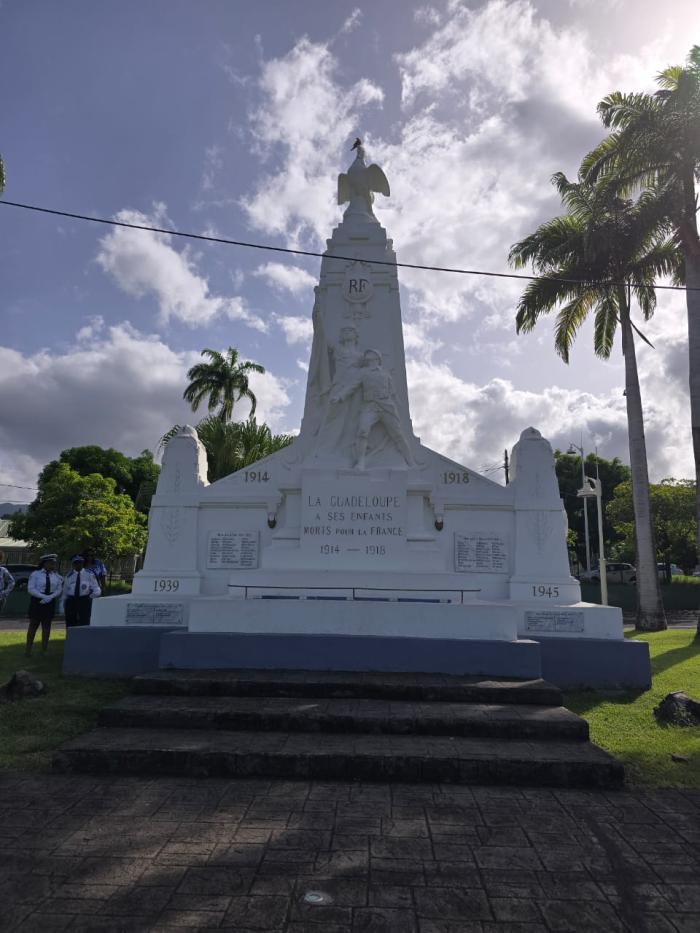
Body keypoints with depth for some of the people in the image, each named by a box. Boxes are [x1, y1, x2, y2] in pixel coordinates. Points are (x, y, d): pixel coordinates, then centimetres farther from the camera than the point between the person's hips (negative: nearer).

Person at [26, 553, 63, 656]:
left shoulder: (56, 576, 5)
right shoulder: (35, 574, -5)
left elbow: (59, 590, 2)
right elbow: (30, 589, -11)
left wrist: (50, 597, -17)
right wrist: (44, 596, -21)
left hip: (50, 602, 3)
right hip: (37, 601, -3)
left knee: (46, 626, 8)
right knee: (33, 626, 3)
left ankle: (44, 650, 15)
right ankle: (28, 650, 13)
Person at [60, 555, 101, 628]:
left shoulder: (89, 575, 2)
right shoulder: (68, 576, 10)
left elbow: (96, 589, -1)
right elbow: (64, 592, 15)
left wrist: (94, 593, -24)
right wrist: (62, 605, 12)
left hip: (84, 601, -2)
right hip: (71, 601, 3)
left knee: (84, 623, -5)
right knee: (70, 624, 6)